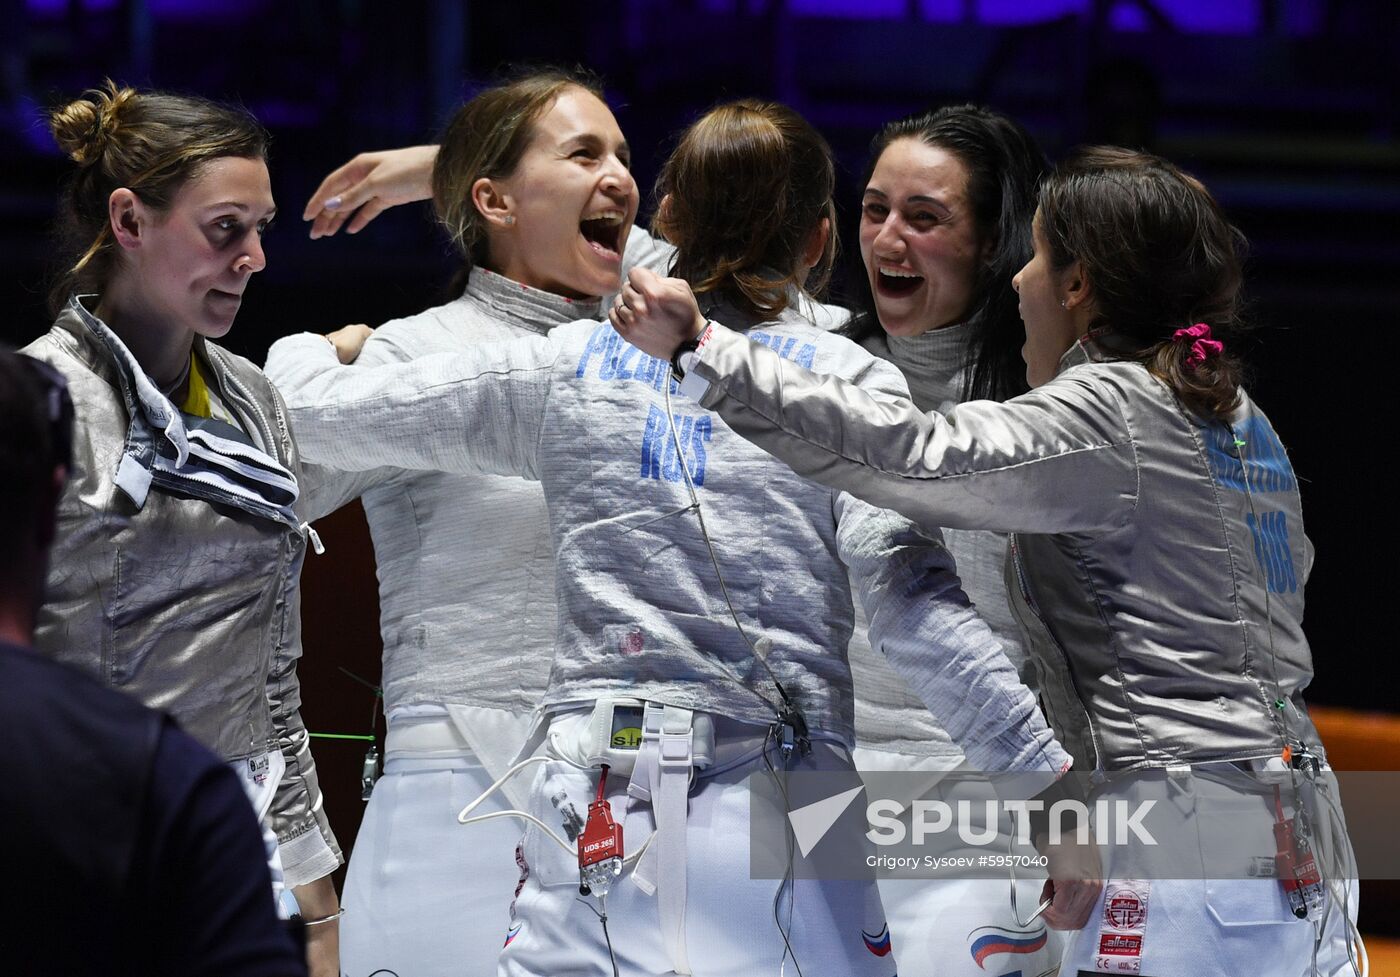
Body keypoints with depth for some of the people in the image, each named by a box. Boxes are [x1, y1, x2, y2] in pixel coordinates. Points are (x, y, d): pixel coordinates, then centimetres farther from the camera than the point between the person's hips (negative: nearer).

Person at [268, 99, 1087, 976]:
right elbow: (911, 603, -11)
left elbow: (318, 412, 14)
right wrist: (1045, 774, -13)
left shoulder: (569, 369, 9)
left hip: (597, 793, 2)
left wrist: (310, 351, 38)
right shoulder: (850, 384, 2)